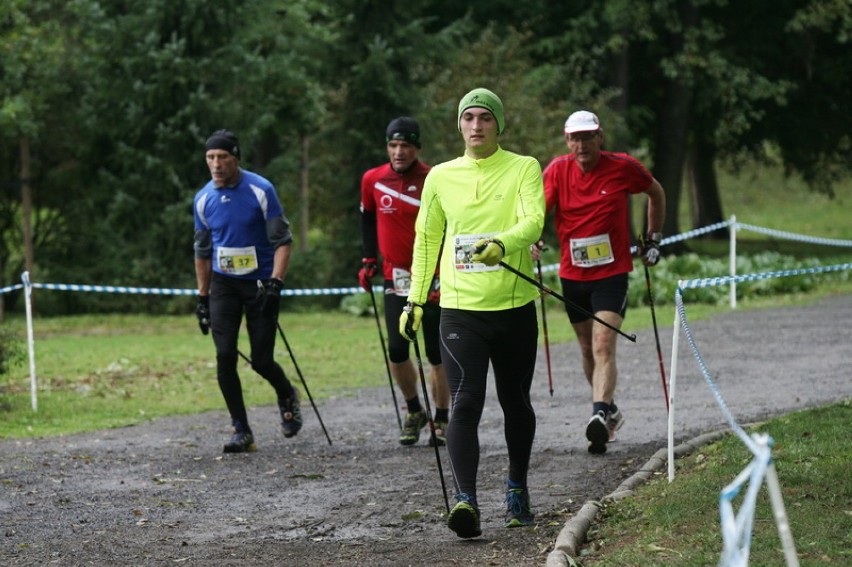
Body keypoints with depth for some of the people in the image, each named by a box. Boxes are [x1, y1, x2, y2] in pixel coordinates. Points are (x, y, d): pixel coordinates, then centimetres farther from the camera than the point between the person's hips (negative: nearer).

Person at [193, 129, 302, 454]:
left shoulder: (261, 190, -11)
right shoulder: (203, 199, 2)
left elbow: (282, 241, -8)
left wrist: (275, 283, -20)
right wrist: (202, 298, 14)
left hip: (260, 284, -3)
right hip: (224, 284, 3)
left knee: (261, 361, -4)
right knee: (224, 356, -10)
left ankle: (287, 397, 30)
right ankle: (242, 432, -3)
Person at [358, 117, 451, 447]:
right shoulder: (372, 181, 0)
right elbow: (367, 218, 18)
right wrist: (369, 261, 14)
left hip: (433, 279, -3)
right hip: (396, 278, 3)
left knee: (437, 353, 2)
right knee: (397, 351, -4)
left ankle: (441, 420, 16)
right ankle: (413, 411, 18)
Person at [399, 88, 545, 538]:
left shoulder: (524, 168, 0)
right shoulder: (441, 177, 8)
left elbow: (533, 221, -14)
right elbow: (427, 239, 17)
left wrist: (503, 244, -34)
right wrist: (415, 297, 14)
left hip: (514, 306, 0)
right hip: (460, 307, 0)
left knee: (515, 403, 13)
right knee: (466, 403, -14)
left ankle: (517, 490, 33)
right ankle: (465, 500, -22)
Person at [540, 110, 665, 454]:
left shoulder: (623, 167, -6)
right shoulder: (557, 170, -3)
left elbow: (656, 193, 12)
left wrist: (653, 240, 12)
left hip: (612, 274, -4)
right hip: (572, 274, 4)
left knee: (604, 348, -18)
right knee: (588, 349, 15)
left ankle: (600, 415, -31)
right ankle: (609, 410, 33)